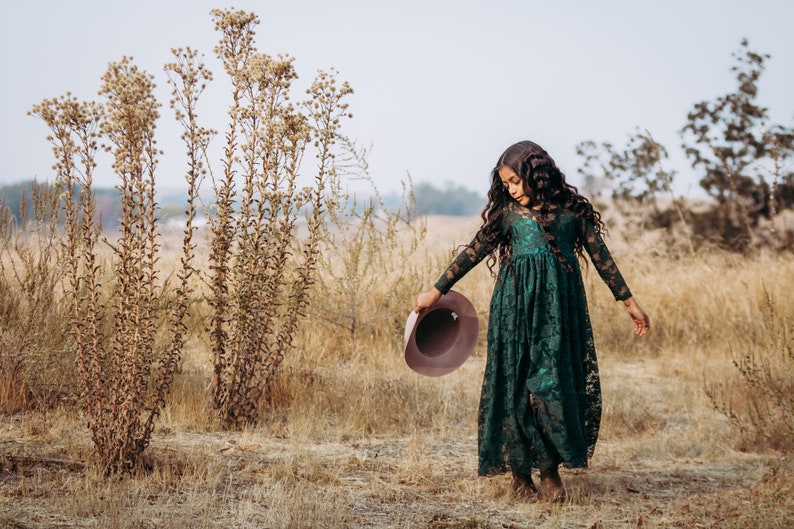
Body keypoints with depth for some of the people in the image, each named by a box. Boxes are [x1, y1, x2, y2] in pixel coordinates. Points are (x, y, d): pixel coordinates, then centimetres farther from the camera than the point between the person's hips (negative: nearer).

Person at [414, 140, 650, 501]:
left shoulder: (573, 208, 4)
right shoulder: (508, 212, 6)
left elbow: (600, 255, 9)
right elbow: (474, 251, 8)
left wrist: (628, 301, 9)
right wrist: (437, 290, 6)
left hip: (560, 305, 0)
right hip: (517, 306, 1)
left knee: (556, 383, -4)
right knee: (516, 383, -1)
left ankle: (550, 470, 4)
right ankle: (519, 470, 5)